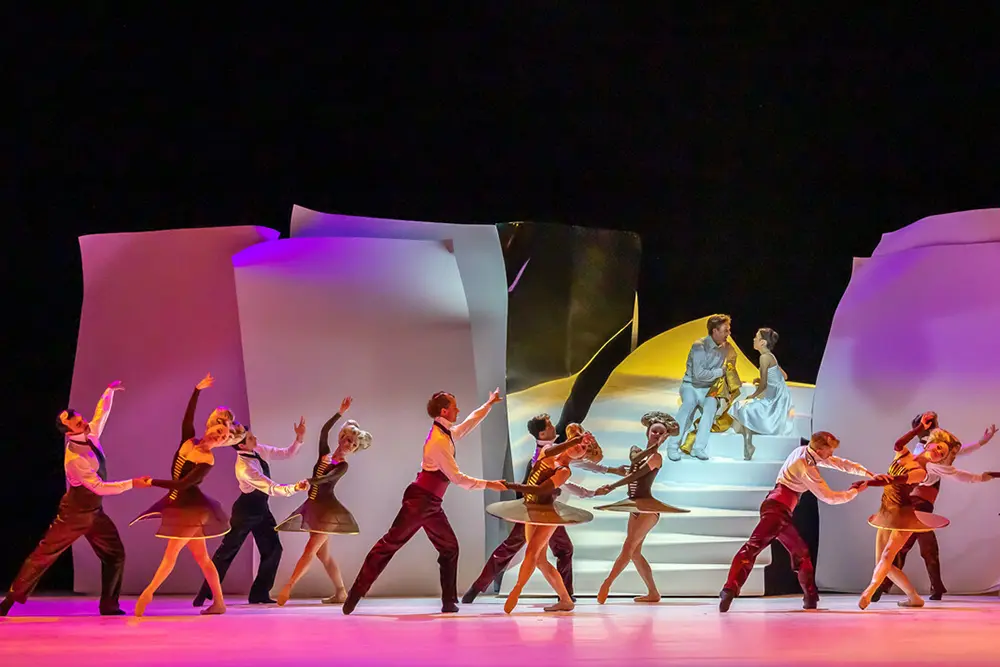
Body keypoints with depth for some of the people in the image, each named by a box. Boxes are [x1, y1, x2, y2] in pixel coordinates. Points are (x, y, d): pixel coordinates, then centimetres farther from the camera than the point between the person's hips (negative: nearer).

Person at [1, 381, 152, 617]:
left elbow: (102, 413, 12)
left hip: (94, 512, 7)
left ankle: (108, 605, 11)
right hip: (74, 514, -7)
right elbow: (99, 487, -29)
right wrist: (133, 483, -28)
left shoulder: (91, 436, -6)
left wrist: (109, 392, 3)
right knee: (44, 554, -2)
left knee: (115, 554, 3)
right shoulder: (74, 458, -29)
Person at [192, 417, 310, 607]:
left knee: (273, 549, 3)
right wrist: (295, 488, -48)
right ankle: (205, 593, 11)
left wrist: (299, 438, -17)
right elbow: (272, 489, -35)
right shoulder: (244, 467, -31)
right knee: (228, 550, 1)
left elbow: (286, 454, 0)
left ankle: (259, 593, 12)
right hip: (245, 510, -8)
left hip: (261, 509, 8)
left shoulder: (260, 451, -7)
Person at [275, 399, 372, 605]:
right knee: (323, 554, 10)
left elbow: (326, 479, -21)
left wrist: (307, 482, -35)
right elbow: (324, 431, -5)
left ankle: (288, 588, -21)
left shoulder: (343, 466, -5)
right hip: (314, 508, 7)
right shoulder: (325, 454, 9)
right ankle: (341, 593, 18)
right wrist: (340, 413, -7)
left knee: (310, 550, -13)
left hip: (328, 509, -7)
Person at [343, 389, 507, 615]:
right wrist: (488, 485, -10)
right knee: (390, 544, -10)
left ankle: (449, 602, 12)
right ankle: (356, 594, -9)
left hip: (432, 504, 10)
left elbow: (468, 424, 35)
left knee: (449, 547, 8)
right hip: (419, 501, -10)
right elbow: (457, 478, -17)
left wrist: (489, 404, 42)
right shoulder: (439, 441, -18)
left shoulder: (447, 433, 11)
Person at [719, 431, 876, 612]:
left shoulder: (805, 451, 14)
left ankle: (811, 598, 15)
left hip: (781, 512, 11)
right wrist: (855, 491, 10)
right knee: (754, 546, -24)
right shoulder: (807, 468, -11)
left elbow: (839, 463, 25)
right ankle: (730, 589, -39)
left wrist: (868, 474, 27)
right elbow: (829, 497, -4)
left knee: (800, 553, 15)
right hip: (777, 509, -11)